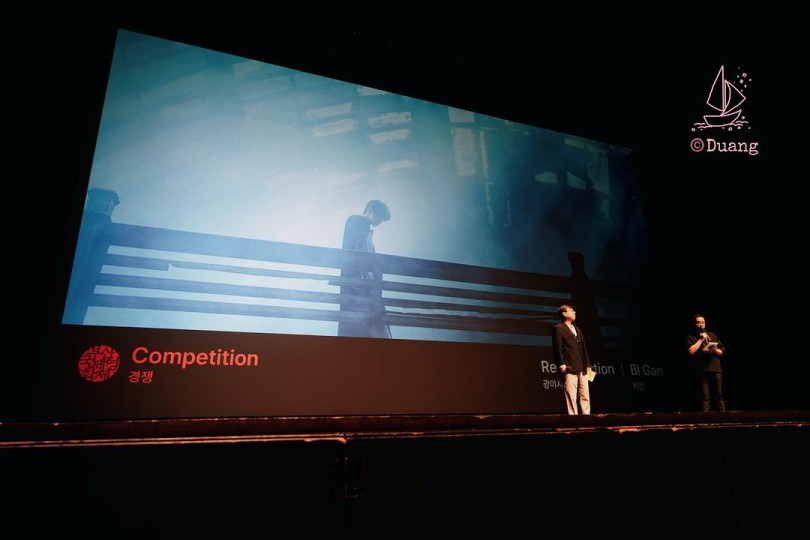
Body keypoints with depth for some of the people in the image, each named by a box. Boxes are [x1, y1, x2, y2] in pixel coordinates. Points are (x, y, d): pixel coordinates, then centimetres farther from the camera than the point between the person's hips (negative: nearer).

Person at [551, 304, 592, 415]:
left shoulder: (578, 329, 24)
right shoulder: (558, 328, 1)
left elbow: (584, 348, 22)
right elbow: (557, 348, -6)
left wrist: (588, 364, 14)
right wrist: (561, 364, -13)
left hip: (582, 368, 7)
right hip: (570, 368, -7)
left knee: (585, 397, 5)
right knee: (571, 397, -7)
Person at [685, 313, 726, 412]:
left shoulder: (712, 335, 18)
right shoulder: (690, 336, 7)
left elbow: (722, 352, 19)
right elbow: (691, 351, -10)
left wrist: (715, 350, -3)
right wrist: (701, 339, -4)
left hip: (716, 368, 3)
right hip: (702, 370, -3)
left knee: (719, 395, 1)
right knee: (705, 397, -5)